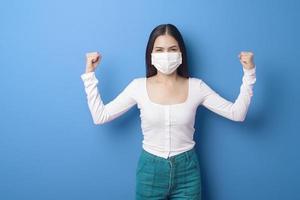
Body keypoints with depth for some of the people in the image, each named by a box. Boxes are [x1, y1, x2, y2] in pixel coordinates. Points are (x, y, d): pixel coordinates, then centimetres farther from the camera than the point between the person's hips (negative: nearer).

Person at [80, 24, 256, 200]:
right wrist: (90, 74, -9)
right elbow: (100, 116, -7)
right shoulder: (138, 86, -6)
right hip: (150, 170, 0)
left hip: (187, 171, 1)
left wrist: (249, 73, -13)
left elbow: (237, 114, -6)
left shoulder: (196, 86, -5)